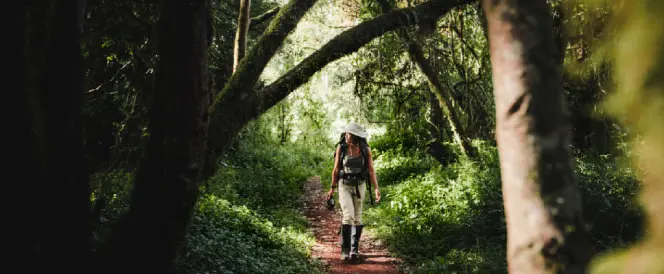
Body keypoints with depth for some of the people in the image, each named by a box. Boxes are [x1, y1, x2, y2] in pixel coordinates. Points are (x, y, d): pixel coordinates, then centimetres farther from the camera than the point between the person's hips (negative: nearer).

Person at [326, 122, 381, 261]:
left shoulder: (366, 150, -9)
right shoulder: (341, 147, -10)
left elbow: (371, 171, -5)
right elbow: (336, 169, -2)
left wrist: (376, 189, -14)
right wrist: (332, 189, 2)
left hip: (359, 186, 2)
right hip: (344, 186, -2)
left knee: (357, 218, 8)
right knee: (348, 215, -17)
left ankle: (355, 248, 21)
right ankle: (345, 249, -11)